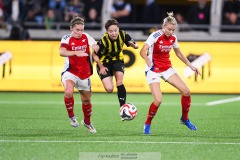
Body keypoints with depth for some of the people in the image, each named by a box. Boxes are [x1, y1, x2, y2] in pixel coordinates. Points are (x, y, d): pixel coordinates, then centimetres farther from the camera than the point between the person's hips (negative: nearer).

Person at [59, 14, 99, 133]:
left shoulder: (86, 37, 0)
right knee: (69, 91, -33)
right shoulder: (67, 39, -12)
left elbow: (95, 46, -15)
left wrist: (95, 47, -41)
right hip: (70, 72, -4)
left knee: (86, 100, 17)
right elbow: (62, 52, -30)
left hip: (84, 73, 4)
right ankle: (71, 116, -10)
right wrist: (76, 52, -46)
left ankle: (87, 122, 43)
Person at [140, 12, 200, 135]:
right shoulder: (155, 36, -20)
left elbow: (178, 54, 17)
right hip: (153, 70, -6)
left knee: (186, 91, -5)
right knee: (158, 100, -20)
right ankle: (147, 124, 4)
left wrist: (191, 66, 14)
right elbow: (143, 51, -32)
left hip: (167, 68, 6)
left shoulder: (173, 38, -1)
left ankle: (184, 119, 18)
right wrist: (147, 59, -53)